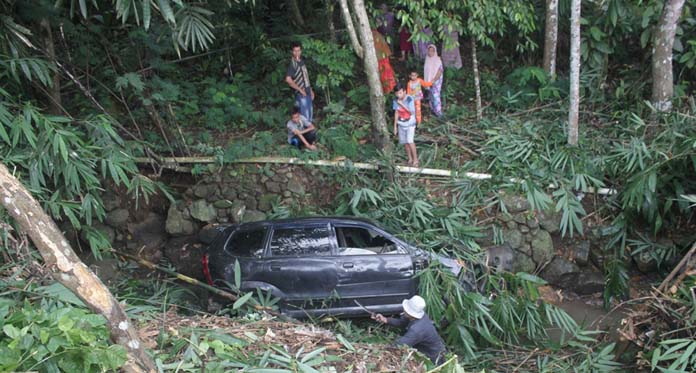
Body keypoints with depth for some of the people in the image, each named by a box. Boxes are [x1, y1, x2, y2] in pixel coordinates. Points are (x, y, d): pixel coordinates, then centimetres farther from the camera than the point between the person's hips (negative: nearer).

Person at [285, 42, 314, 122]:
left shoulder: (302, 61, 10)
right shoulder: (292, 64, -15)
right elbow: (288, 80, -27)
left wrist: (310, 90, 17)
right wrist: (300, 90, -20)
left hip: (307, 92, 8)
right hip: (301, 94, -8)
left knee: (310, 115, 15)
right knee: (305, 116, -5)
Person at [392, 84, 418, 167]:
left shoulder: (410, 99, -17)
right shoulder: (396, 101, -3)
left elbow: (411, 112, -21)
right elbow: (396, 113, 5)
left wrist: (402, 104, -26)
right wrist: (395, 126, 7)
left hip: (410, 124, -5)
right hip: (401, 124, 5)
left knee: (410, 141, -16)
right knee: (405, 142, 5)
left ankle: (415, 159, -4)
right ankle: (410, 159, 19)